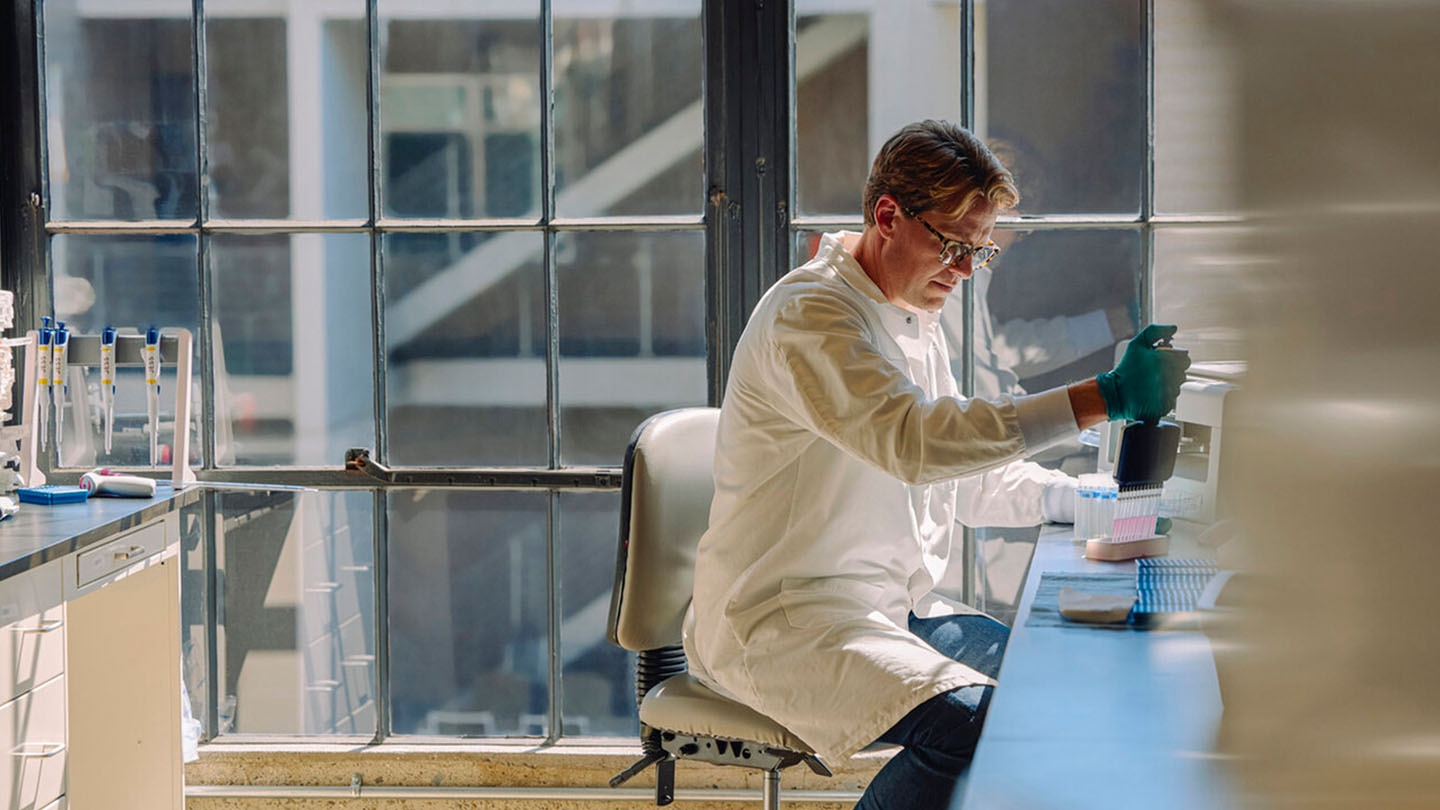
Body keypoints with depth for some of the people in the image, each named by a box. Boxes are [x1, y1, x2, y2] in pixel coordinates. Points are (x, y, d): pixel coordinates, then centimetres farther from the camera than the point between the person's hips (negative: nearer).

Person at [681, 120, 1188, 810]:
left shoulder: (916, 324, 18)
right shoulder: (809, 312, -14)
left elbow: (963, 477, 25)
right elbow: (914, 441, -30)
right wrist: (1105, 398, -33)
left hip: (893, 611, 9)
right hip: (781, 622, -9)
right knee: (968, 722, -30)